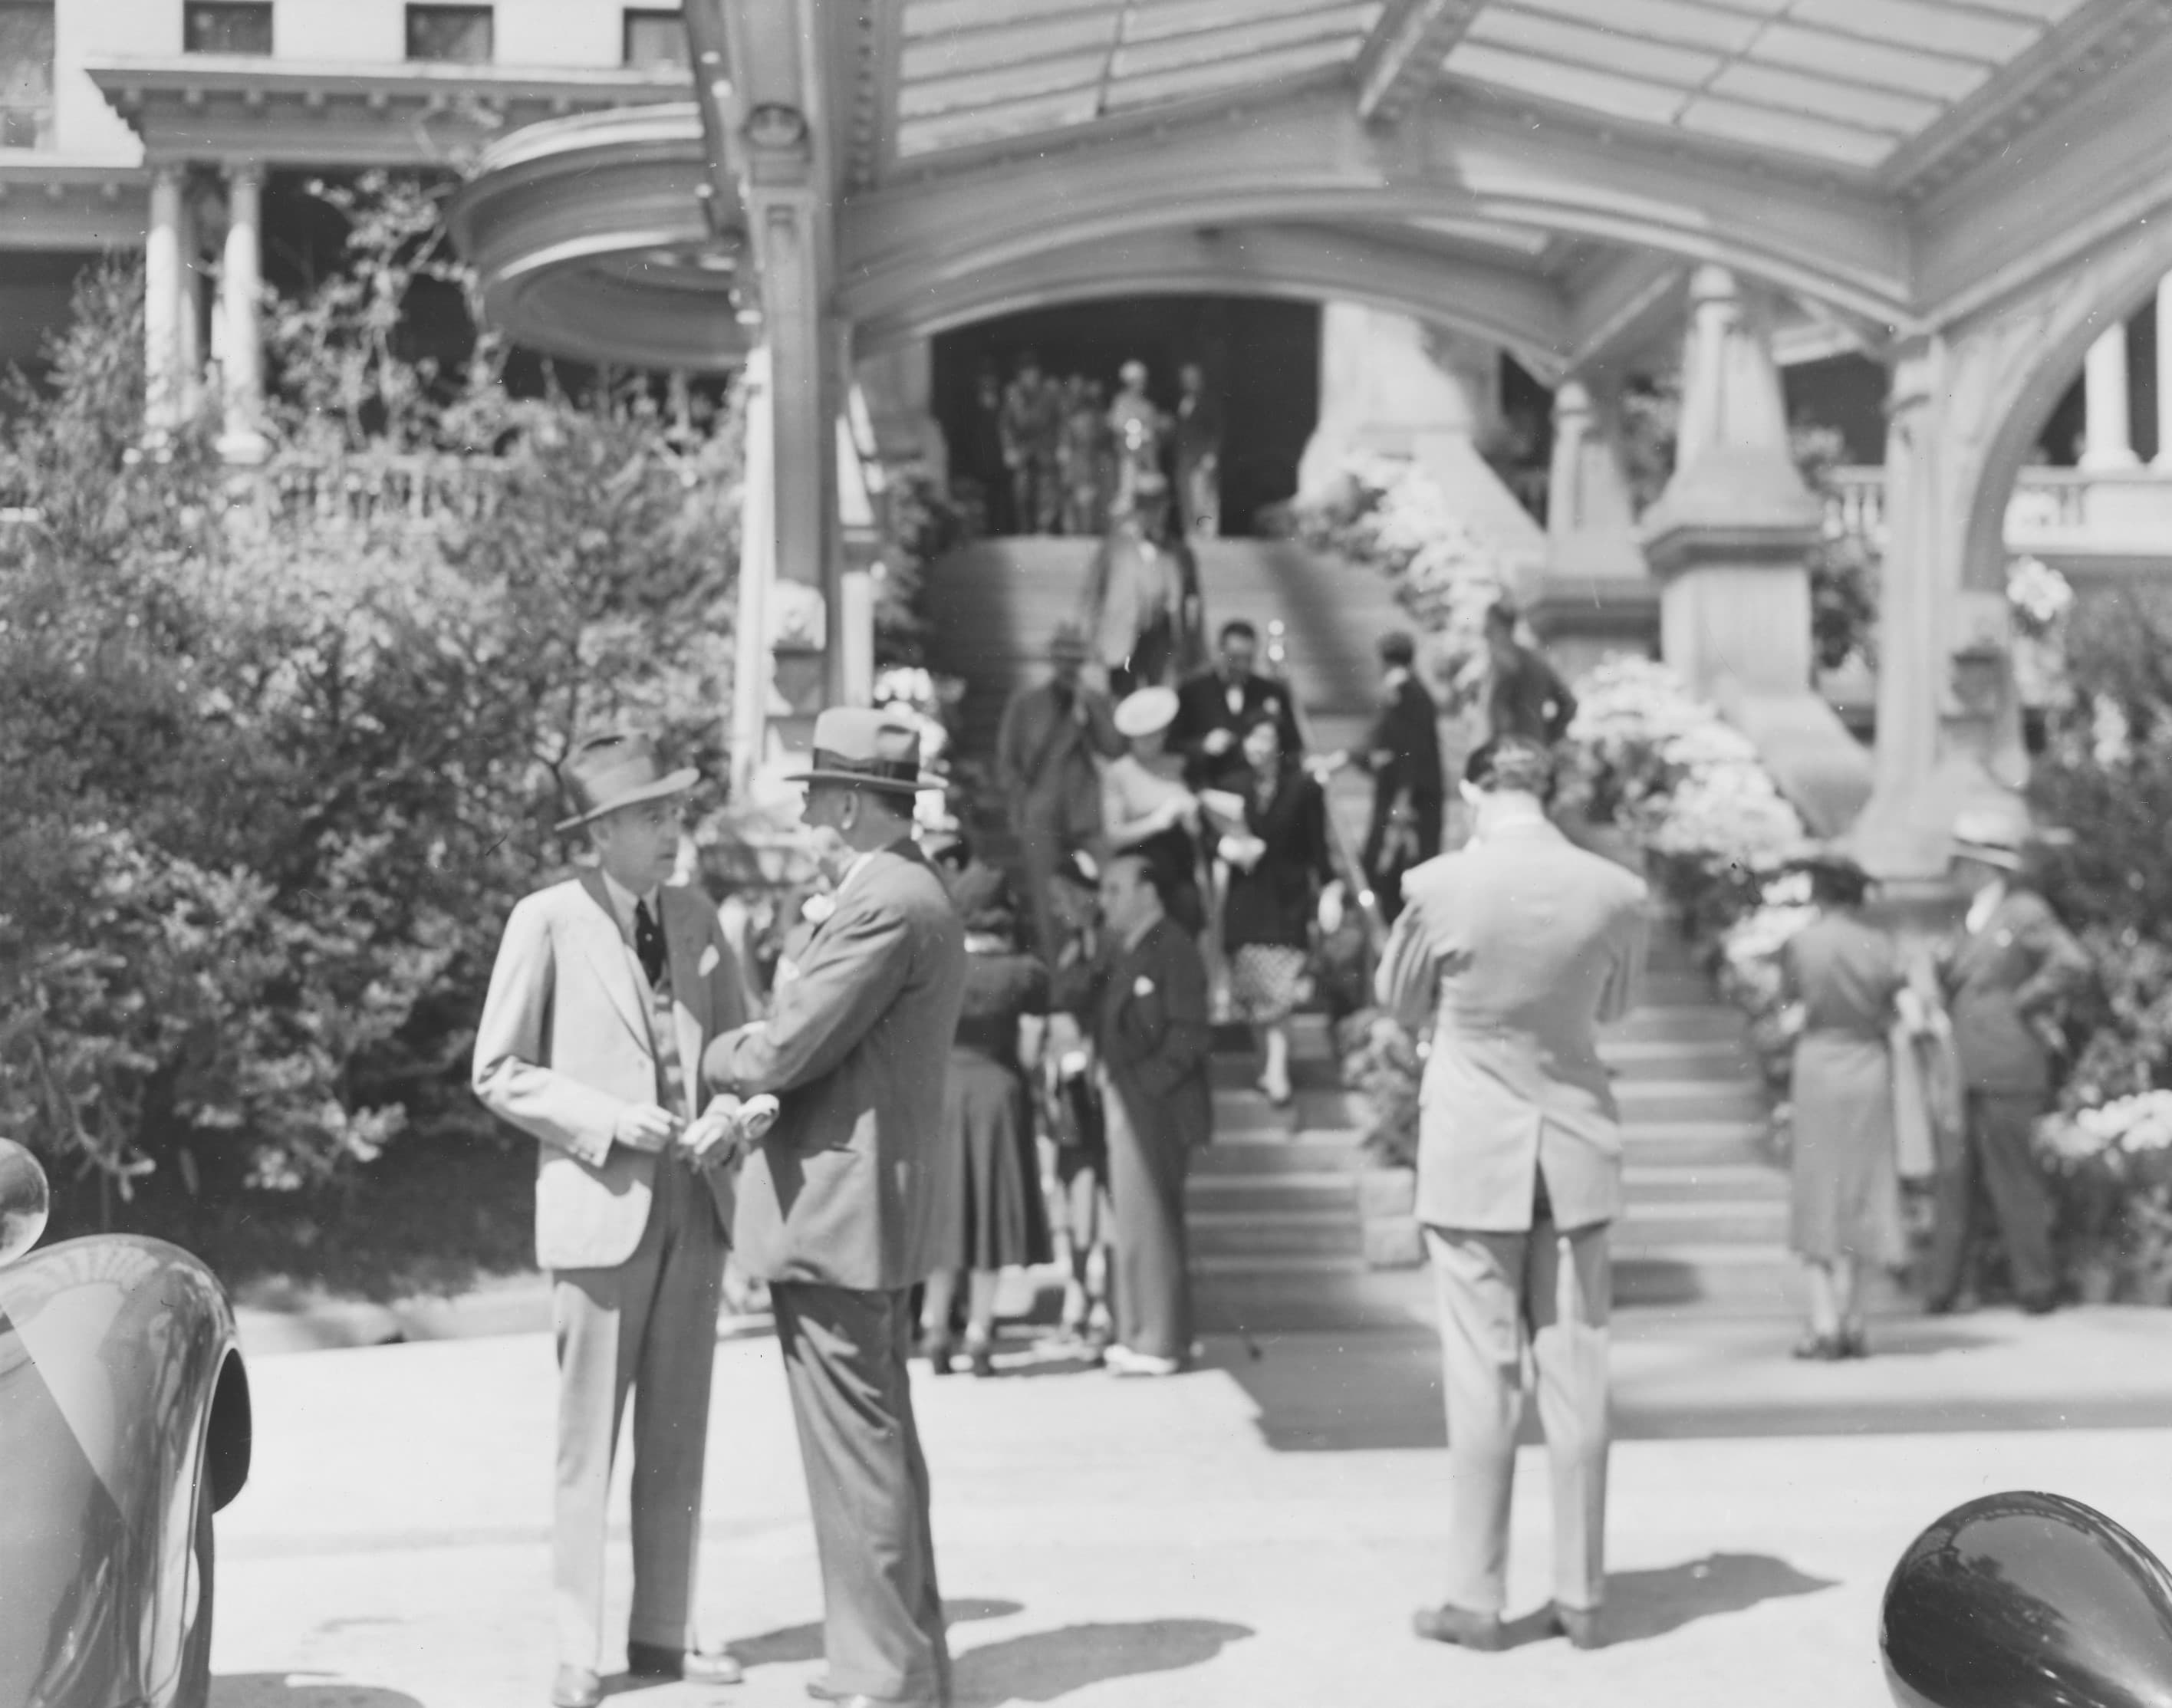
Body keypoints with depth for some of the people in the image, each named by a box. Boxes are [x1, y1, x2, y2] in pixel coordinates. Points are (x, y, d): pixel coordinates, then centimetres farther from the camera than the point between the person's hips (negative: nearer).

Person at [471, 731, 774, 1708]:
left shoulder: (696, 920, 8)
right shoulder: (547, 922, -6)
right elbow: (498, 1073, -4)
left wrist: (734, 1115, -7)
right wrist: (604, 1122, -15)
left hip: (694, 1201, 5)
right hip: (600, 1206, -5)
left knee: (677, 1438, 11)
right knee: (589, 1439, 1)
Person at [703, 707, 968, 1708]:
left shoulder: (884, 904, -19)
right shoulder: (911, 894, 15)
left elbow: (784, 1050, -19)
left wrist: (717, 1057, 0)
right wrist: (755, 1082, 5)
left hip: (838, 1212, -11)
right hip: (876, 1209, 11)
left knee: (857, 1449, -3)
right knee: (878, 1441, 18)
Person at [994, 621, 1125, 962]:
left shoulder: (1096, 702, 10)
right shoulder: (1025, 702, 5)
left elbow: (1113, 749, -2)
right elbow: (1006, 760, 5)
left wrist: (1087, 706, -9)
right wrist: (1019, 809, -3)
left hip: (1085, 818, 2)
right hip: (1039, 819, -2)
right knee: (1045, 905, -6)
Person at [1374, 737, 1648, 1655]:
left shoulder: (1439, 886, -12)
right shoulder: (1617, 892, -5)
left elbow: (1397, 1003, 4)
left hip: (1471, 1153, -2)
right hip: (1575, 1147, 2)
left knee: (1482, 1380, 3)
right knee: (1576, 1377, 8)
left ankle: (1475, 1600, 8)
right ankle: (1581, 1596, 15)